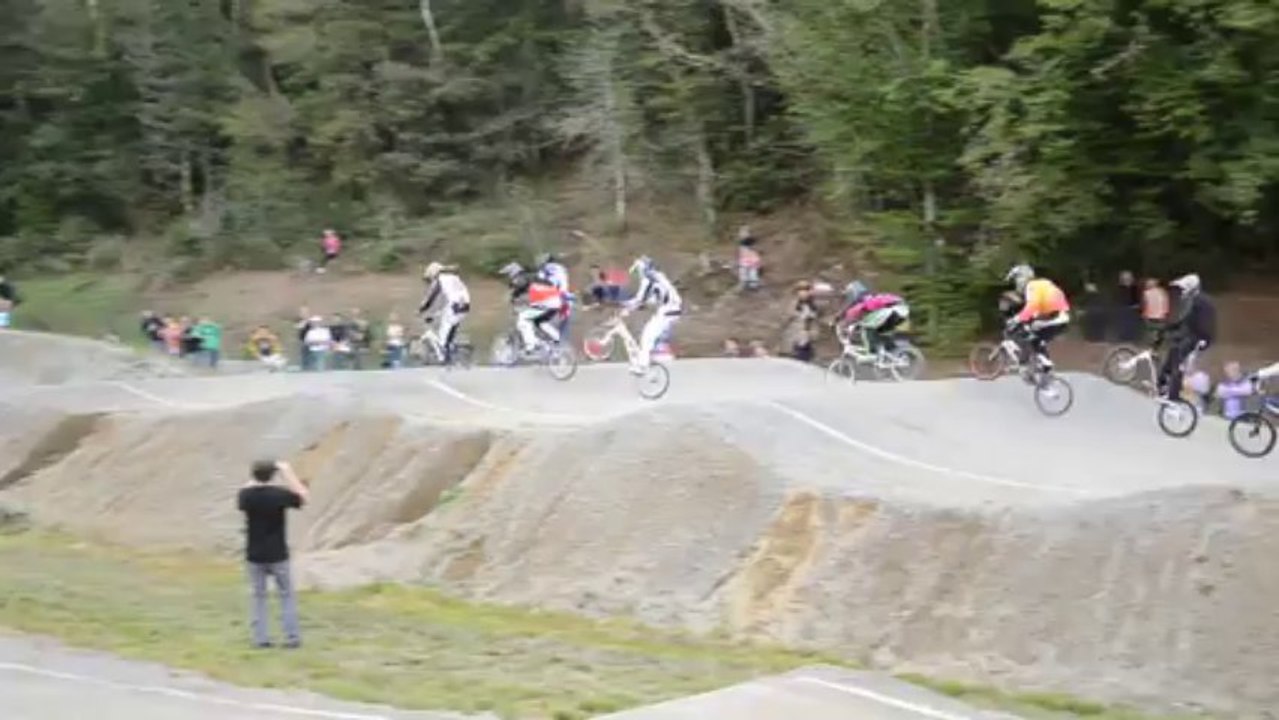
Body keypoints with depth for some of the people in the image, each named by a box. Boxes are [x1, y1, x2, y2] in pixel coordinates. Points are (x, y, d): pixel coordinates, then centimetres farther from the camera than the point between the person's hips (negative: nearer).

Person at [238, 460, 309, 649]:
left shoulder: (246, 495, -8)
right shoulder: (279, 494, -16)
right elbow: (303, 497, -1)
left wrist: (253, 482, 16)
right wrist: (288, 472, -1)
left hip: (254, 555, 2)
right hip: (277, 555, -2)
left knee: (258, 596, 11)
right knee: (287, 595, 8)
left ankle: (260, 638, 8)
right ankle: (292, 637, 5)